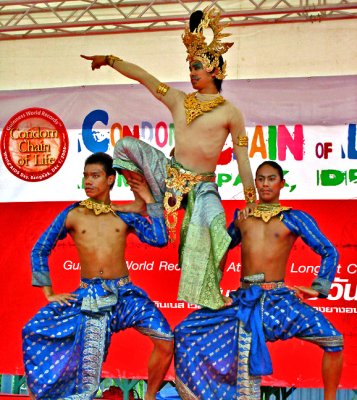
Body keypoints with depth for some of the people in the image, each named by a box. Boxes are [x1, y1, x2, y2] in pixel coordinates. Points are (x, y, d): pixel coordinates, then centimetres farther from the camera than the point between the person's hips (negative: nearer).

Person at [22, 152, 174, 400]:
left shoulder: (125, 216, 6)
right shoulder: (72, 215, 3)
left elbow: (160, 239, -5)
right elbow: (39, 251, 7)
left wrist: (149, 200, -3)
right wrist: (49, 293, 3)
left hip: (124, 293, 0)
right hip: (89, 296, 0)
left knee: (166, 341, -13)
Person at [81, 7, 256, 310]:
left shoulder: (229, 112, -2)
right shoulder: (179, 100, 9)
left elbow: (242, 157, -1)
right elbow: (142, 76, 9)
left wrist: (251, 199, -3)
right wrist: (109, 60, 6)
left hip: (203, 185, -4)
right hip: (170, 174, 4)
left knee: (211, 220, -30)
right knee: (128, 145, -8)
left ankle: (210, 296, -18)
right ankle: (144, 201, 5)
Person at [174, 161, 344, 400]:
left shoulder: (295, 219, 2)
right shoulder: (242, 216, 11)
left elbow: (330, 253, 5)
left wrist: (318, 289, 1)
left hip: (278, 298, -3)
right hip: (244, 299, 3)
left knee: (333, 339, -20)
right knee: (186, 332, -1)